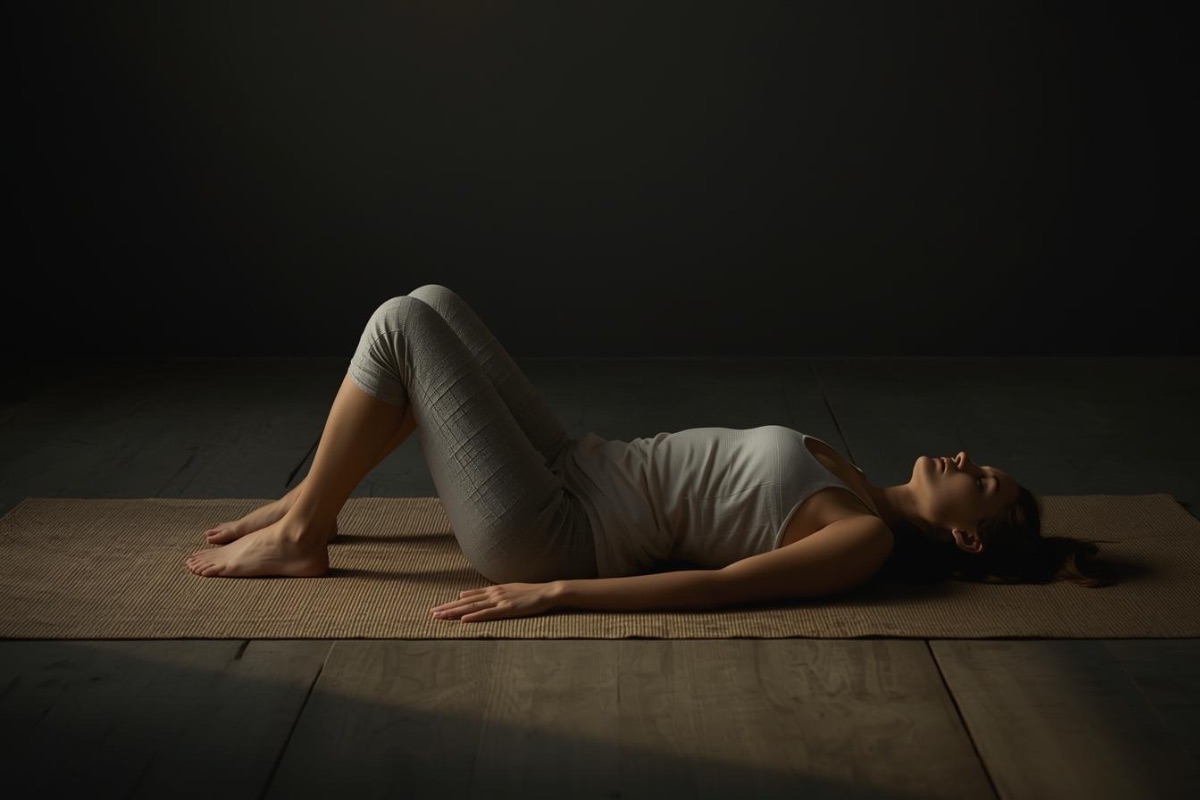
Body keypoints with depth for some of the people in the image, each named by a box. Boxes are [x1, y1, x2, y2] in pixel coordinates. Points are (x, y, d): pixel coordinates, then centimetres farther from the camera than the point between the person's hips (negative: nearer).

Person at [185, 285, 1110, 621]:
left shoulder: (869, 540, -15)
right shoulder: (859, 489, 11)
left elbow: (714, 587, -22)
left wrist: (553, 593, -25)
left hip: (551, 535, -8)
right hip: (579, 470, 8)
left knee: (402, 327, -12)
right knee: (433, 307, 7)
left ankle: (299, 537, 4)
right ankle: (311, 502, 18)